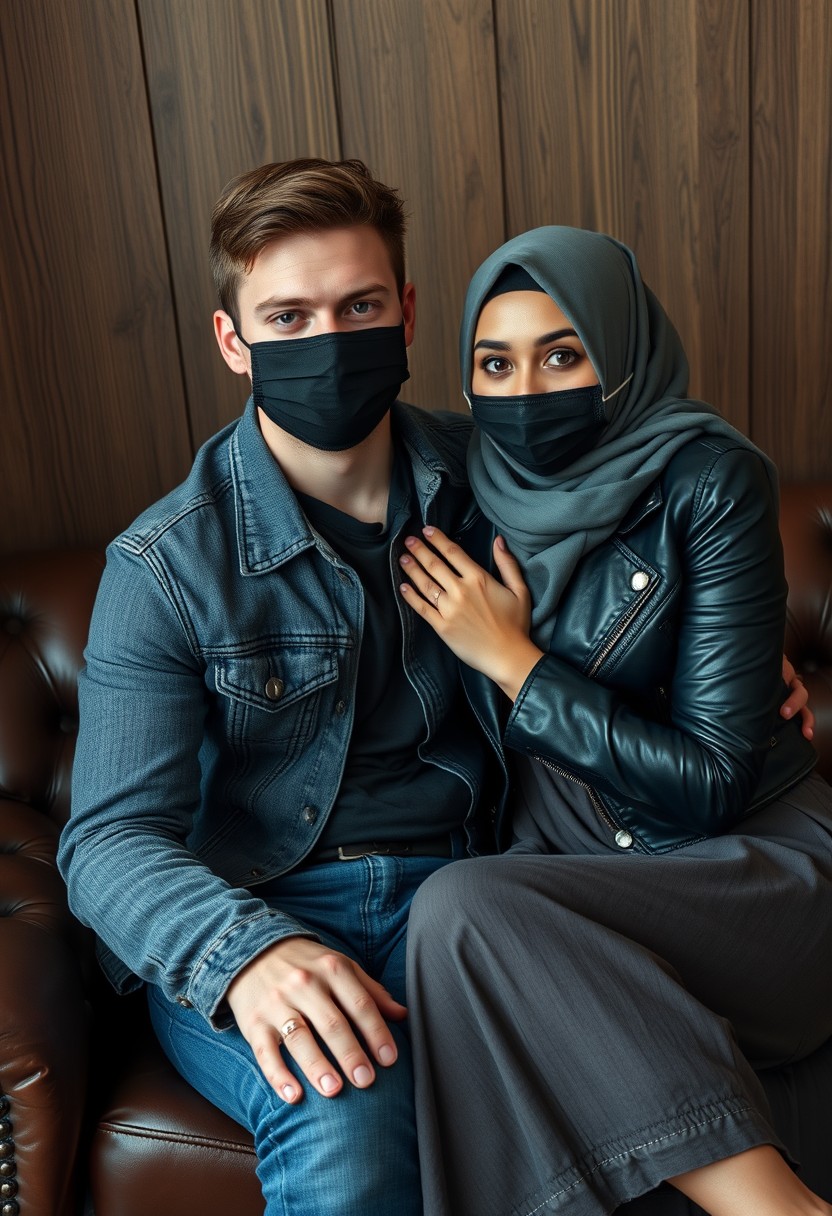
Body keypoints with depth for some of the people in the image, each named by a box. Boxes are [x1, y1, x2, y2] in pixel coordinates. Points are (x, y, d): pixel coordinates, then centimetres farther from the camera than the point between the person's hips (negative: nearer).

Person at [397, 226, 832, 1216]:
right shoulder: (477, 493, 3)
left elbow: (712, 782, -15)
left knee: (460, 908, -28)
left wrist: (513, 658, -14)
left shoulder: (707, 480, -12)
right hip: (571, 862, 4)